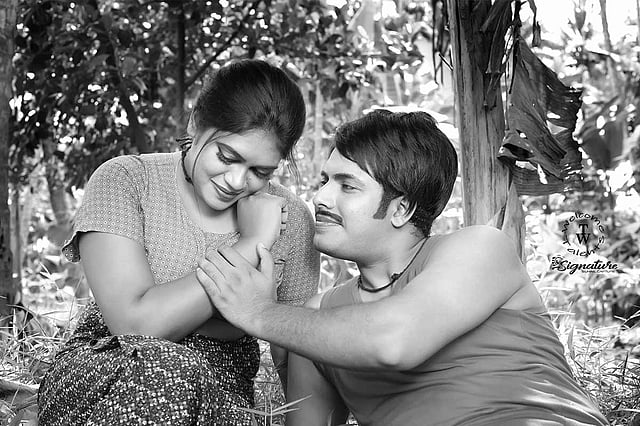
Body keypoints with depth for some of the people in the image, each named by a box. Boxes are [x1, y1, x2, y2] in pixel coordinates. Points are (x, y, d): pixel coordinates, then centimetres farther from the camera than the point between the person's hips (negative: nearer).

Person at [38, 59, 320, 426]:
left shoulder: (290, 219, -2)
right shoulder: (125, 181, -9)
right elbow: (135, 323, -22)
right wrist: (249, 246, -20)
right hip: (104, 388, -3)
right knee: (168, 368, -36)